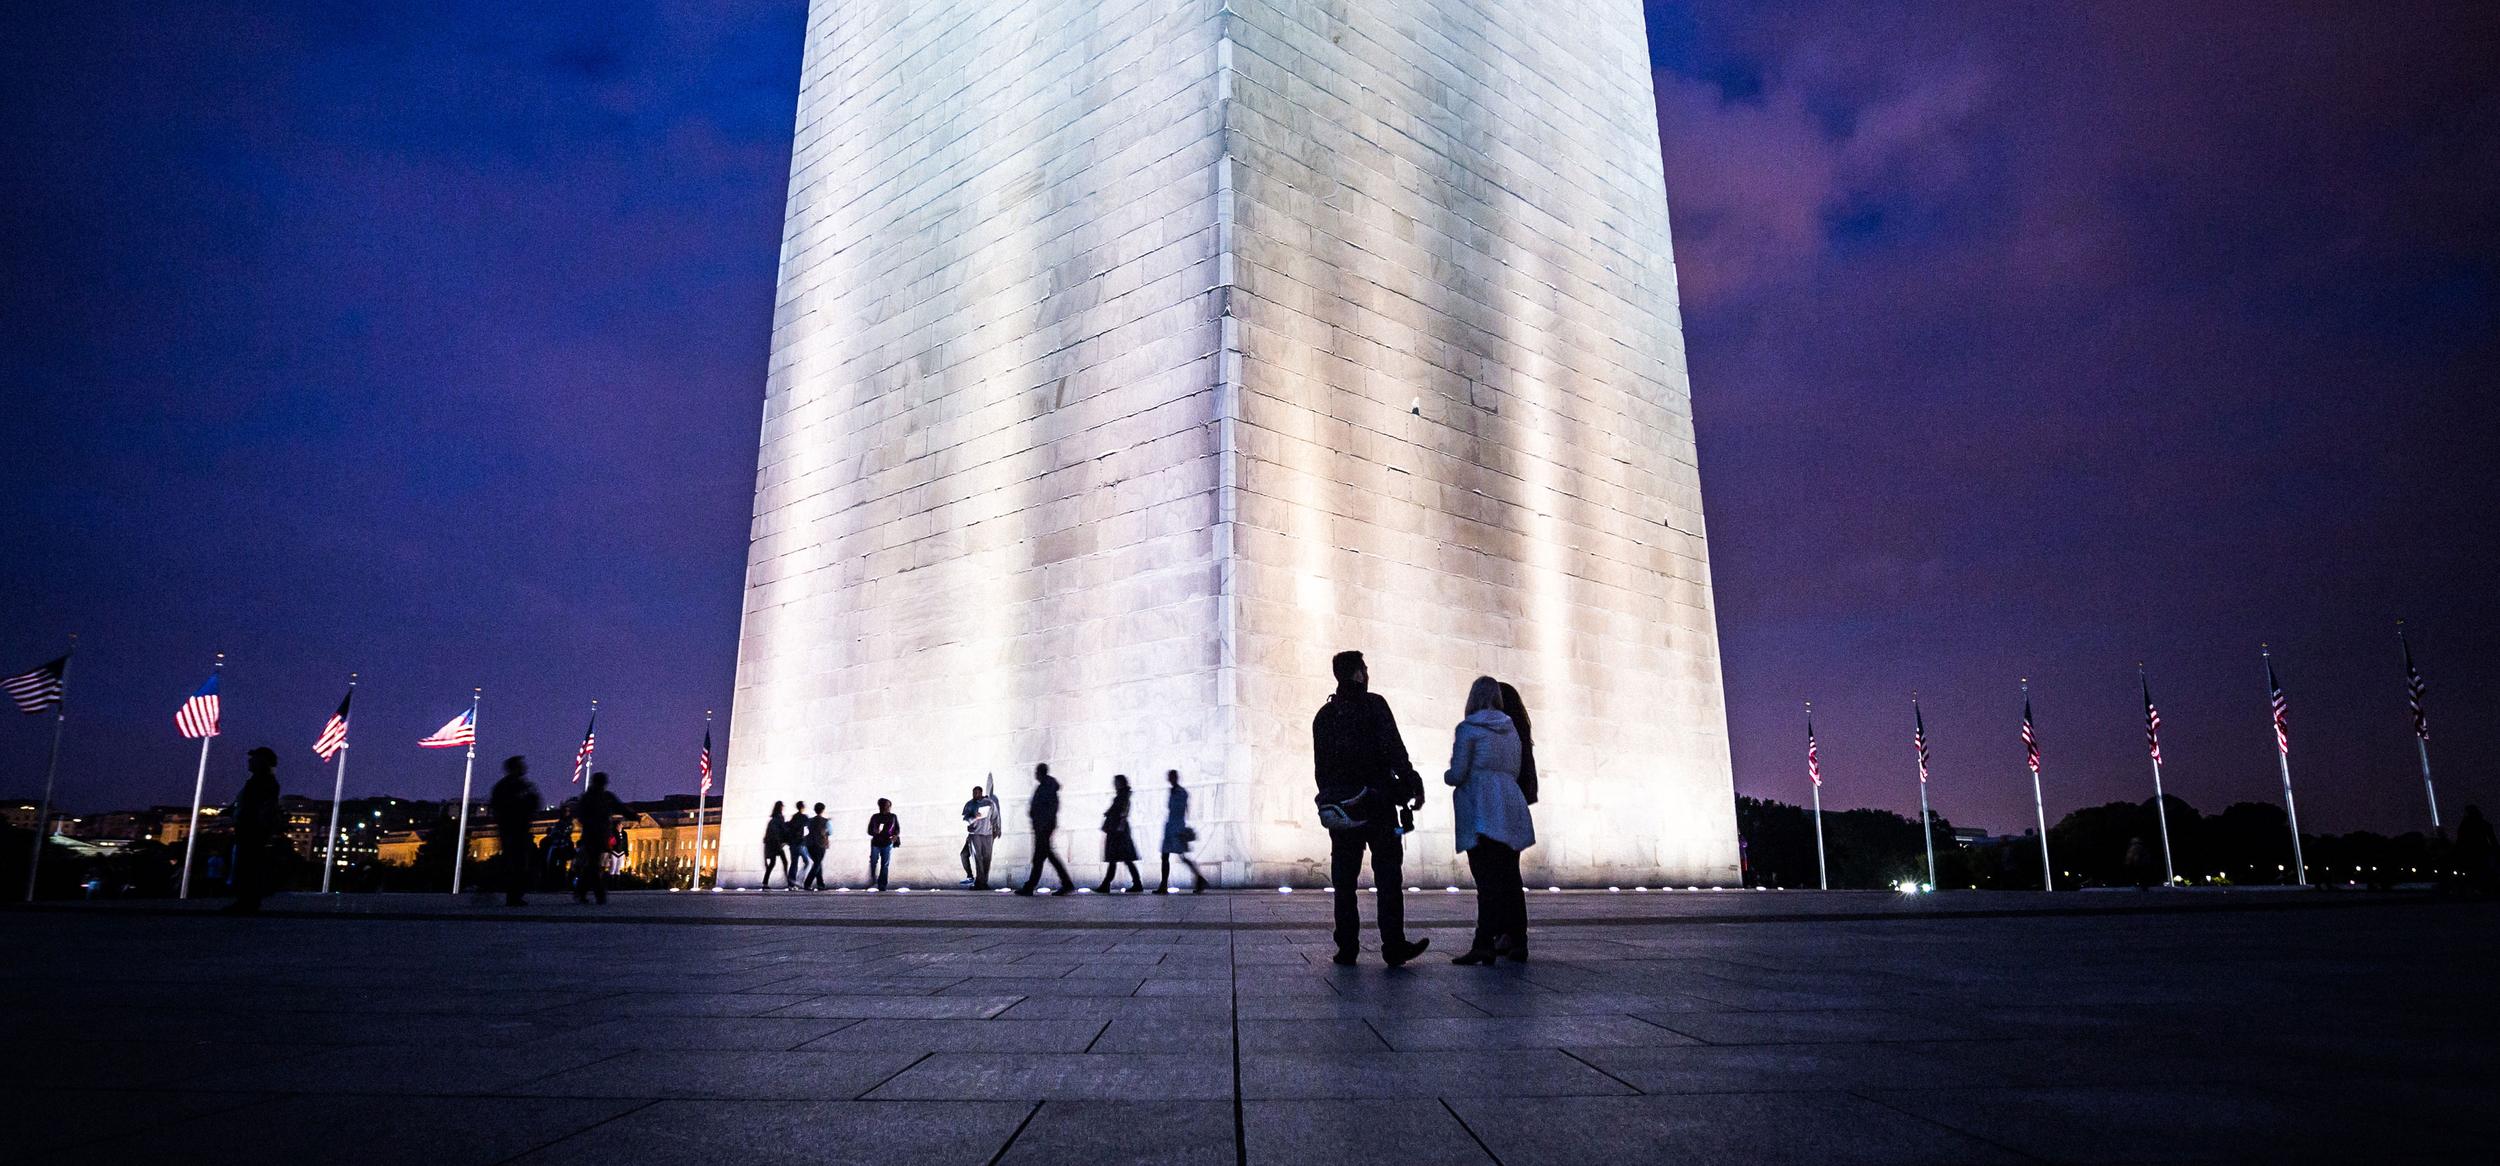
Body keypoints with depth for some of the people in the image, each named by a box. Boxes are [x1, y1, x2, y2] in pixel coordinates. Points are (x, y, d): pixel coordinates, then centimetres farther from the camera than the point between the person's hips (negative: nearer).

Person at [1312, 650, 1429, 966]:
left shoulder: (1324, 715, 11)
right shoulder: (1373, 705, -5)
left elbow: (1320, 766, 12)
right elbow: (1394, 750, -13)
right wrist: (1413, 785, -9)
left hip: (1339, 806, 5)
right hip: (1377, 805, -4)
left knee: (1344, 880, 8)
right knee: (1388, 875, 0)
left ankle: (1346, 947, 7)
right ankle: (1393, 946, -3)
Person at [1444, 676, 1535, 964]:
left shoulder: (1469, 728, -5)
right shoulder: (1510, 729, 15)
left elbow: (1457, 774, -8)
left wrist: (1447, 776, 13)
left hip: (1483, 813, -6)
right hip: (1511, 811, 6)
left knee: (1487, 879, -11)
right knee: (1510, 877, 12)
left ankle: (1484, 944, -15)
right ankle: (1516, 941, 16)